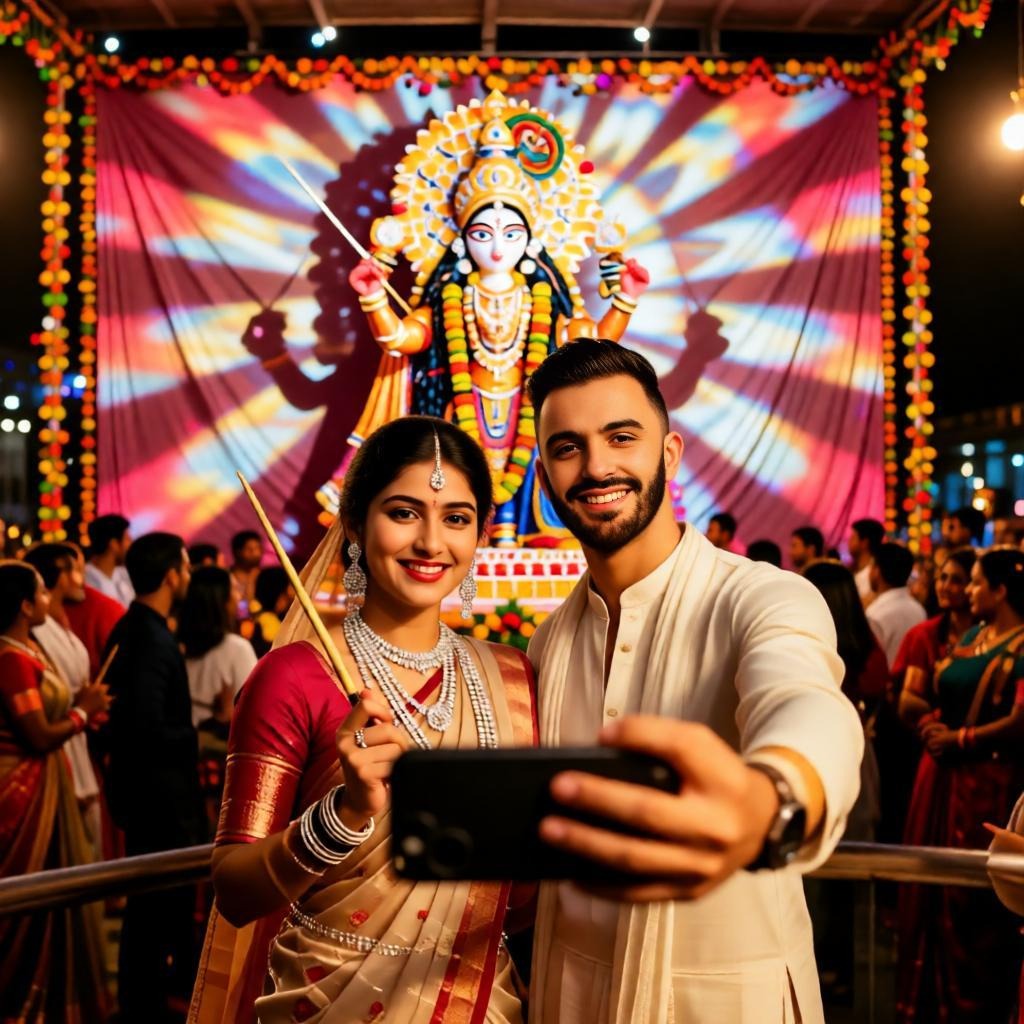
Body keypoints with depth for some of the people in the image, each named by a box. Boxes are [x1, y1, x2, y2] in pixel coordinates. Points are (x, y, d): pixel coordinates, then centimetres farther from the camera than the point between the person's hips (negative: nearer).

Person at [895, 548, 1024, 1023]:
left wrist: (958, 739, -13)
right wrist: (931, 726, 0)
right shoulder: (970, 637, 13)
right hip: (942, 777, 8)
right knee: (930, 891, 13)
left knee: (971, 899, 0)